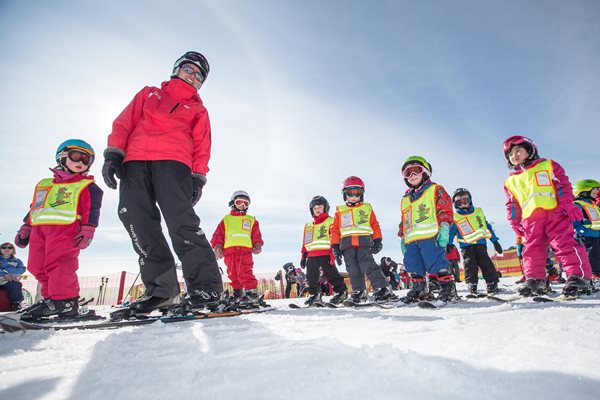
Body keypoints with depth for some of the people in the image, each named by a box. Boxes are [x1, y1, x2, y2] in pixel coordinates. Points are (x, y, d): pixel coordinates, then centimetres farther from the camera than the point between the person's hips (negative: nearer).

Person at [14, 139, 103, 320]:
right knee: (38, 267, 5)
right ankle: (51, 298, 13)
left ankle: (65, 301, -15)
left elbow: (91, 210, -1)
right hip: (39, 229, 7)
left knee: (58, 264, -16)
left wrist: (87, 231, -12)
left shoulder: (88, 187, 8)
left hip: (66, 229, -7)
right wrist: (25, 228, 22)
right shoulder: (43, 184, 28)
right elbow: (33, 208, 28)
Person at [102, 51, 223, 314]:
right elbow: (124, 122, 19)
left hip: (173, 162, -3)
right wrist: (113, 153, 3)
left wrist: (198, 178, -2)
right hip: (134, 162, 3)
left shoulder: (198, 110, 25)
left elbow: (202, 146, 13)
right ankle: (161, 287, -9)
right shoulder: (149, 94, 30)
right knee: (136, 219, -13)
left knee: (180, 219, -23)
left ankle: (206, 285, -24)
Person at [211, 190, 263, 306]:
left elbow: (257, 236, 16)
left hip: (245, 250, -3)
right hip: (229, 250, 3)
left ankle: (252, 292, -13)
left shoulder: (251, 220, 22)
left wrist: (258, 245, -1)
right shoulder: (226, 220, 22)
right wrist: (217, 246, 2)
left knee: (244, 272, -17)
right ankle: (238, 293, 14)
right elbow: (218, 234, 15)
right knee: (233, 274, 5)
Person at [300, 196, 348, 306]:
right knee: (311, 277, 8)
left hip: (325, 254, -6)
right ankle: (315, 295, 21)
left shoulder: (331, 221, 2)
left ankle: (341, 292, 8)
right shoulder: (308, 225, 22)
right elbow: (305, 243, 23)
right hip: (312, 255, 6)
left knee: (331, 274, -6)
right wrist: (303, 256, 17)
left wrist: (333, 253, -15)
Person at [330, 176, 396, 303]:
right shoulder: (340, 211, 16)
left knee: (369, 266, -15)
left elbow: (375, 225, 11)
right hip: (347, 244, 3)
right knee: (353, 270, 5)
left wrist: (377, 241, 0)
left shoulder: (367, 208, 14)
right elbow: (335, 229, 12)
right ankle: (358, 292, 15)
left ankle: (382, 289, -13)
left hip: (364, 242, -2)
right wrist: (335, 246, 4)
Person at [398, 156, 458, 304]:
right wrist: (402, 238, 21)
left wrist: (444, 228, -15)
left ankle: (448, 289, 0)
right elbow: (404, 221, 26)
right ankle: (419, 290, 21)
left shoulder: (435, 190, 7)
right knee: (414, 268, 9)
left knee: (437, 264, -10)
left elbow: (445, 209, -4)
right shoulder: (405, 199, 25)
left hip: (430, 236, -7)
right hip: (411, 239, 7)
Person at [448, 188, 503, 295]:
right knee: (470, 265, -3)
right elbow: (451, 232, 6)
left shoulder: (478, 212, 11)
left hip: (480, 243, 1)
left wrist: (495, 241, 16)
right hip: (466, 246, -1)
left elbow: (487, 227, 16)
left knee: (486, 264, -4)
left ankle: (492, 283, 4)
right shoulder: (455, 218, 5)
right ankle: (471, 285, 3)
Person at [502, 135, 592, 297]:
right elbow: (512, 204, 20)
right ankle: (534, 280, 7)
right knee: (532, 250, 2)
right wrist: (514, 222, 11)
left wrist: (568, 205, -7)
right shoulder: (511, 181, 22)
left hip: (554, 212, -3)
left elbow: (563, 184, 5)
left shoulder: (547, 165, 14)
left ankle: (578, 276, -7)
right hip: (530, 220, 4)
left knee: (565, 244, -11)